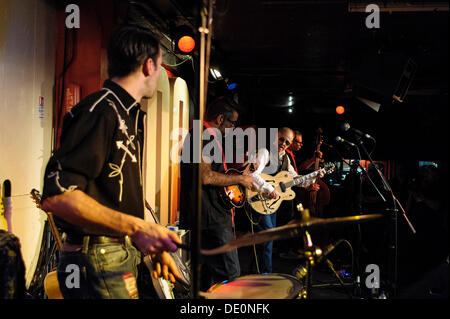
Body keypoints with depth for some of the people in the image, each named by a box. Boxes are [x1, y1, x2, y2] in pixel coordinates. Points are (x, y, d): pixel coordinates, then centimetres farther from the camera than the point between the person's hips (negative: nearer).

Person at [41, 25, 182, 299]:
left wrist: (156, 245, 16)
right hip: (97, 265, -10)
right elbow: (56, 196, -27)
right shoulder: (100, 111, -16)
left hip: (123, 259, 10)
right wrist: (135, 227, -30)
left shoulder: (129, 117, 17)